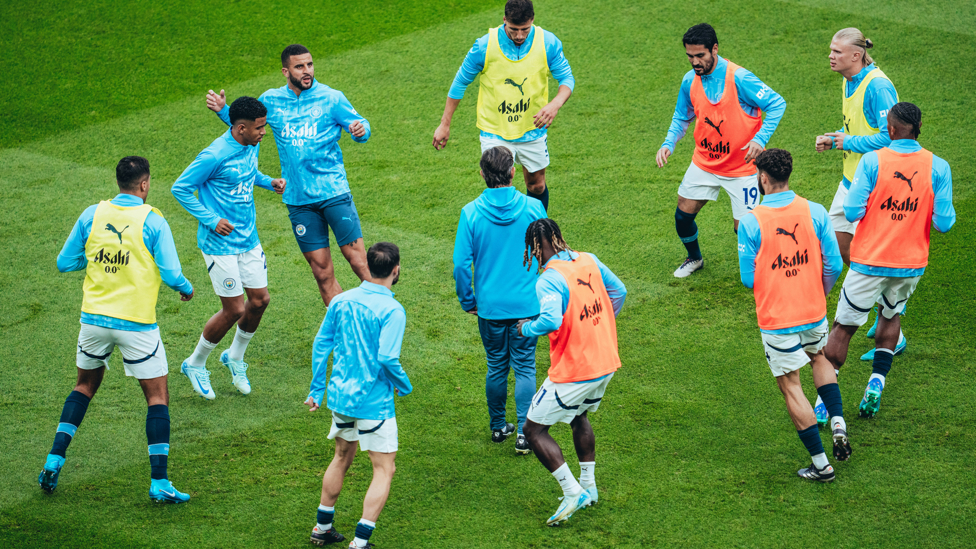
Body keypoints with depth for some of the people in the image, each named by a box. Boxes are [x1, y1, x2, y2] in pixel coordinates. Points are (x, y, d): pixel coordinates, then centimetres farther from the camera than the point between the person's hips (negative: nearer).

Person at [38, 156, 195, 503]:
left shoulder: (92, 214, 0)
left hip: (95, 318, 4)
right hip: (136, 324, -4)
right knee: (157, 396, 5)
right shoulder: (152, 221, -10)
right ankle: (159, 482, -1)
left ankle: (54, 460, 15)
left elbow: (64, 263, 5)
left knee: (85, 385, 23)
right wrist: (186, 290, 10)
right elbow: (171, 274, -11)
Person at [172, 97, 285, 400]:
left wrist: (269, 182, 3)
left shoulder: (251, 145, 1)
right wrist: (211, 221, -18)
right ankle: (195, 364, 19)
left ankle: (235, 357, 34)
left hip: (248, 238, 8)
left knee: (260, 299, 8)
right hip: (220, 244, -8)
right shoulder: (215, 155, -23)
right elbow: (180, 188, -14)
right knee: (235, 309, -4)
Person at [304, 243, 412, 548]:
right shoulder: (392, 311, -18)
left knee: (342, 459, 25)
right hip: (374, 403, -7)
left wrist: (316, 389, 16)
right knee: (384, 469, 5)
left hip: (340, 396, 7)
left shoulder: (341, 301, 2)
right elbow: (387, 358, -24)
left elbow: (321, 344, 7)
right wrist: (404, 386, -5)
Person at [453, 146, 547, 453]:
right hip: (527, 304, 0)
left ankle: (498, 427, 27)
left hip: (490, 305, 0)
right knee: (524, 367, 7)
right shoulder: (533, 208, -8)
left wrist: (468, 301, 6)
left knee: (496, 367, 15)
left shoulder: (471, 213, -10)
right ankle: (524, 432, 2)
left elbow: (461, 264, -8)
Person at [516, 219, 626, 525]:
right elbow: (618, 292, 14)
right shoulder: (589, 261, 2)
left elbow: (551, 320, -35)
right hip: (606, 361, 8)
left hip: (573, 371, -8)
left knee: (534, 430, 4)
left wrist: (526, 328, -15)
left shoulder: (550, 280, -21)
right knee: (579, 416, 31)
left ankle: (572, 493, -1)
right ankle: (588, 486, 36)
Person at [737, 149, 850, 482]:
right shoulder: (814, 211, -8)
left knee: (791, 386, 8)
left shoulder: (750, 222, -16)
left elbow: (748, 278, -10)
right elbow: (834, 265, -4)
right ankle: (838, 423, 16)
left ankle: (820, 463, 9)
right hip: (814, 313, 4)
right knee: (819, 357, 33)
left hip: (776, 319, -4)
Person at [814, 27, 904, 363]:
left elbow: (889, 136, -25)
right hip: (852, 178, 10)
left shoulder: (877, 86, -21)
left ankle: (893, 338, 2)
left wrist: (848, 142, -17)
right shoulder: (850, 82, 9)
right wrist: (832, 139, 4)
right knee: (840, 245, 13)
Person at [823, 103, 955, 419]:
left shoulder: (872, 161, -13)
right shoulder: (938, 167, -7)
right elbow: (944, 223, -9)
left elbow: (852, 212, -13)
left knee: (843, 328, 7)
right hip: (912, 264, 3)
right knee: (891, 315, 28)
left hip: (870, 263, -3)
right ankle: (876, 382, 15)